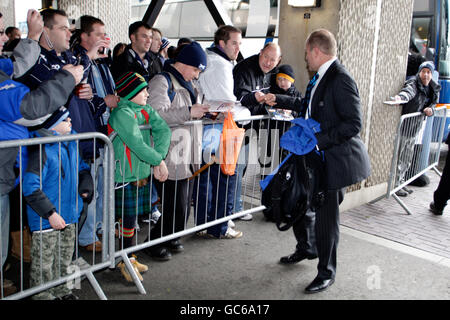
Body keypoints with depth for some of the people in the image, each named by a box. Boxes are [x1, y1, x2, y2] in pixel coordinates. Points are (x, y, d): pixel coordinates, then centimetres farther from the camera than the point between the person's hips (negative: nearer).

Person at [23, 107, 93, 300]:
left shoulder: (71, 144, 3)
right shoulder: (42, 150, -22)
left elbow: (81, 168, 21)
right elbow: (30, 187, -25)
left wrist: (85, 187, 3)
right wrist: (50, 213, -24)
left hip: (69, 215, 8)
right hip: (45, 220, -8)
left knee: (64, 258, 22)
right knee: (43, 263, 8)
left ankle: (61, 289, 40)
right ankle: (42, 295, 27)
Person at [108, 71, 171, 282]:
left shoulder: (146, 110, 9)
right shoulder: (122, 113, -15)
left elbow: (164, 131, -1)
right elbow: (137, 144, -22)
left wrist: (158, 159, -15)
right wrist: (159, 161, -14)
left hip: (142, 173, 8)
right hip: (126, 176, -8)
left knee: (133, 217, 15)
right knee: (128, 217, 1)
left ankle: (129, 257, 28)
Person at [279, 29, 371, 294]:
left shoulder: (341, 80, -19)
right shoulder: (320, 78, 10)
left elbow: (353, 123, -24)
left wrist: (319, 140, -25)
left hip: (334, 158, -9)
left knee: (326, 216, 2)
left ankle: (326, 273, 22)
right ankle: (307, 248, 43)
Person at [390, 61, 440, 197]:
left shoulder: (433, 89, 8)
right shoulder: (413, 84, -15)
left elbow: (433, 103, 18)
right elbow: (408, 91, -36)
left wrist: (430, 109, -8)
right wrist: (401, 97, -61)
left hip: (414, 129, 8)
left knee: (408, 157, 17)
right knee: (399, 156, -3)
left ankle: (401, 182, 31)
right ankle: (395, 184, 8)